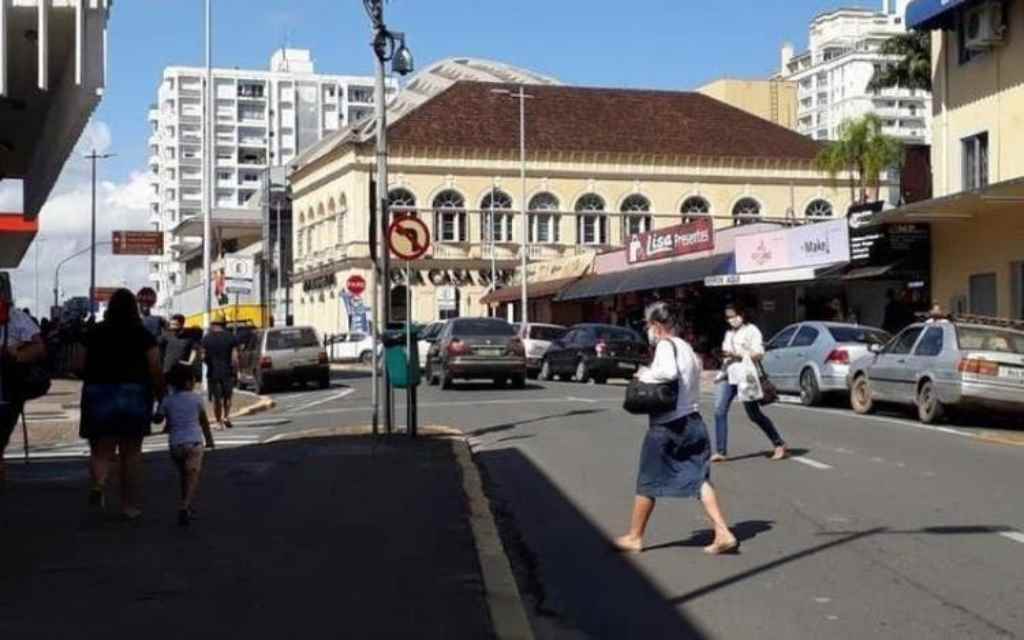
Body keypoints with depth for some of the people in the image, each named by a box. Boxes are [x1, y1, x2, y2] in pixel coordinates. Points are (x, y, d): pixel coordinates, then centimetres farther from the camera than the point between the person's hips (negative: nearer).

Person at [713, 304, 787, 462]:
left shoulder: (751, 331, -2)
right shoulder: (729, 333, 20)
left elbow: (759, 354, -9)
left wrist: (737, 355, -16)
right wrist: (725, 354, 6)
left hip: (744, 376, -7)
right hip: (728, 376, 7)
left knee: (754, 415, -1)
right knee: (719, 410, -9)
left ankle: (779, 444, 16)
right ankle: (720, 451, -8)